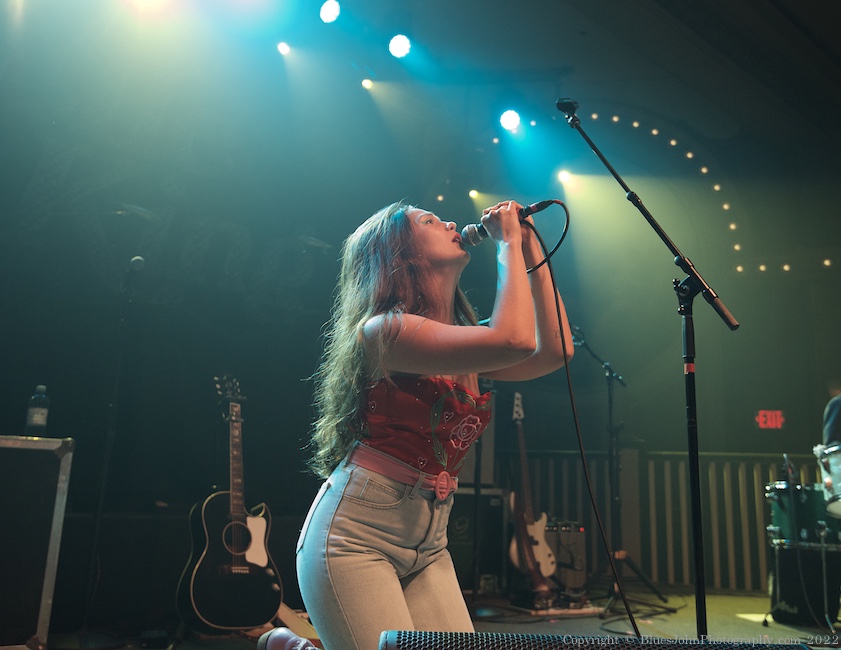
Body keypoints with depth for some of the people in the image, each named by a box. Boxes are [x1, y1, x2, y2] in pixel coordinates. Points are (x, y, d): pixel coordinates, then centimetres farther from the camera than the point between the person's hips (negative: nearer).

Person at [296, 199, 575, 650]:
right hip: (356, 533, -8)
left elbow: (555, 351, 2)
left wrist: (532, 251, 5)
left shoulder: (463, 339, 12)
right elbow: (513, 340, -25)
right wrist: (509, 244, -12)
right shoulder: (383, 329, -14)